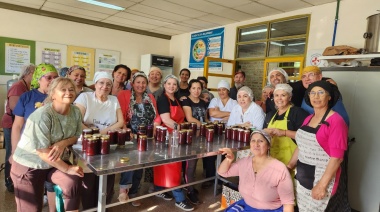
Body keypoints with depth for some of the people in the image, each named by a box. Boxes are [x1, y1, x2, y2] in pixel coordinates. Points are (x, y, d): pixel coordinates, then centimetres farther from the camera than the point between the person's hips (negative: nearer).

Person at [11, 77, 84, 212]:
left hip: (54, 163, 4)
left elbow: (77, 136, 1)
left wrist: (63, 143, -21)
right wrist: (67, 169, -19)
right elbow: (44, 153, -26)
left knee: (74, 180, -22)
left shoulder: (75, 112, -10)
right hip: (29, 166, -4)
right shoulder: (43, 116, -27)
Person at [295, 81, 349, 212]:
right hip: (302, 178, 7)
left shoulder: (336, 121, -15)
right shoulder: (308, 119, 7)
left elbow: (337, 157, -19)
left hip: (322, 179, -7)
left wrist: (322, 185, -20)